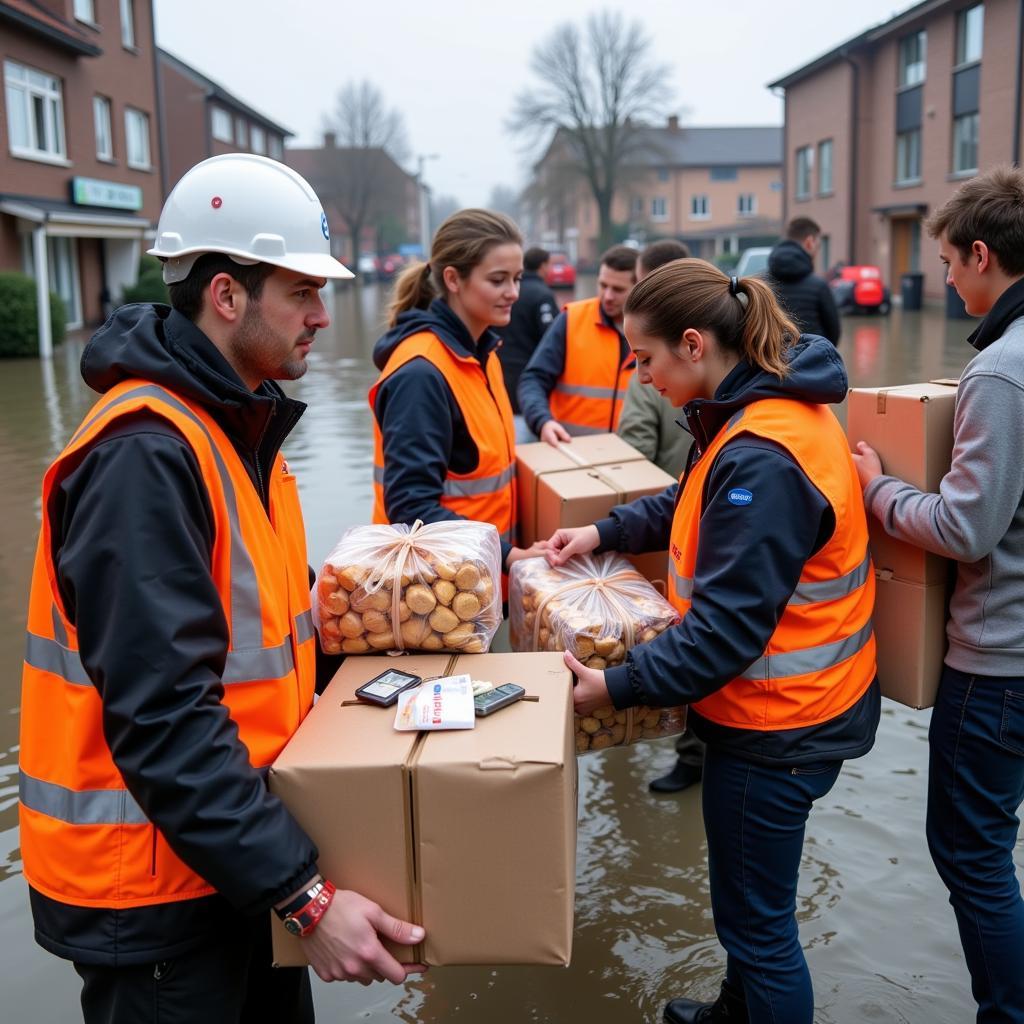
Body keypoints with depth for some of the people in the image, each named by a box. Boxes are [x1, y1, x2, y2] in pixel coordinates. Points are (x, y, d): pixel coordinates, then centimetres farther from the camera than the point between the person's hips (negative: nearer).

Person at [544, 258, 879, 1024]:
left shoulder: (763, 460, -28)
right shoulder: (759, 411, 3)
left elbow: (728, 627, -28)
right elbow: (692, 504, 19)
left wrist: (619, 686, -21)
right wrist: (603, 534, 10)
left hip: (775, 724, -10)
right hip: (783, 705, 10)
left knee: (758, 919, 9)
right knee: (746, 900, 28)